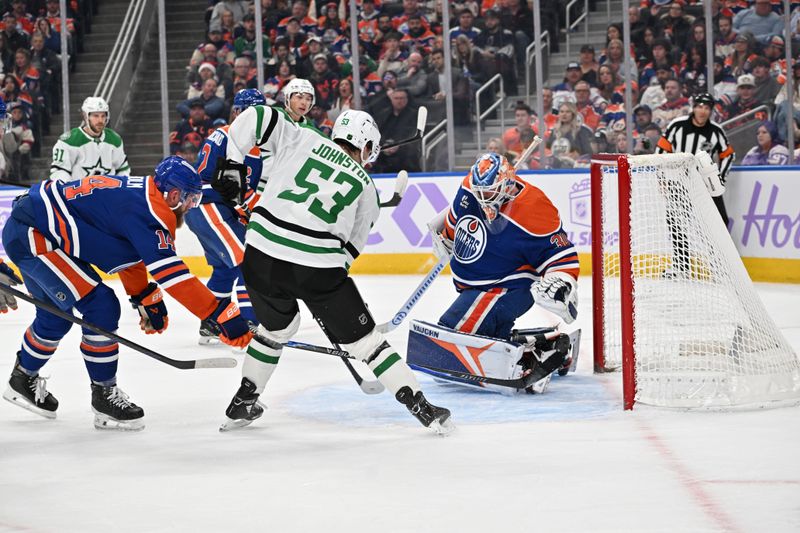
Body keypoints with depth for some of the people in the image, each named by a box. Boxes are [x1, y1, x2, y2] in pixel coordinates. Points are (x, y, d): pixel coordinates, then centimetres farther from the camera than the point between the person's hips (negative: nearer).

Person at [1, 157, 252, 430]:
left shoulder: (138, 193, 9)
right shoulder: (148, 214, -21)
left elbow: (128, 252, 24)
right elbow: (173, 275, -26)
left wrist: (145, 298, 25)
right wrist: (222, 316, -26)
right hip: (31, 235, -11)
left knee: (56, 314, 25)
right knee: (100, 307, -10)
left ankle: (23, 379, 46)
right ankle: (104, 394, 2)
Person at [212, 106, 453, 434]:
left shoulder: (303, 139, 14)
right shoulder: (366, 188, 16)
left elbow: (255, 118, 4)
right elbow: (351, 248, 19)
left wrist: (230, 167, 10)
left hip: (262, 250, 2)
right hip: (317, 264, -2)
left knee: (277, 327, 30)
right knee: (363, 338, 9)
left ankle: (242, 403, 36)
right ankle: (420, 407, 7)